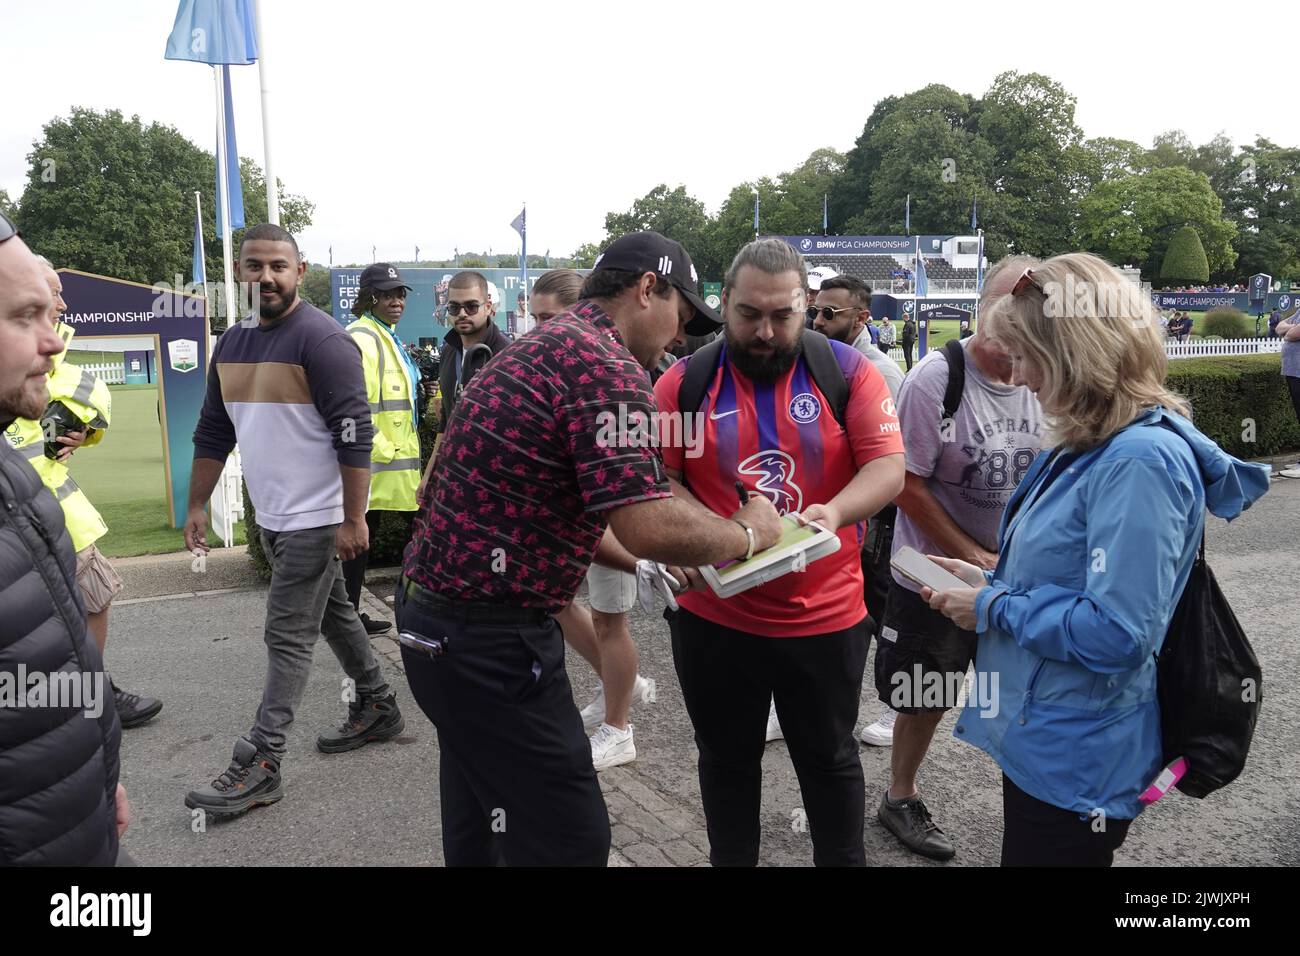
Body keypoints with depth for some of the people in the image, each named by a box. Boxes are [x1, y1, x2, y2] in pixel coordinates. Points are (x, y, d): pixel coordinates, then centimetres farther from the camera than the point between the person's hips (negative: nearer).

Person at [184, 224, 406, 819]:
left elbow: (354, 436, -18)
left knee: (288, 637, -3)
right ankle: (377, 710, 33)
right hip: (272, 517, 8)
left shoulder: (323, 340, -15)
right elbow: (213, 433, 15)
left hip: (315, 519, -8)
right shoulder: (232, 343, 9)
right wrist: (196, 507, 13)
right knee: (333, 614, 18)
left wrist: (353, 521, -20)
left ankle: (259, 765, 4)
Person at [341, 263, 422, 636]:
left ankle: (350, 614, 21)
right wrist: (381, 450, -20)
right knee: (362, 533, -2)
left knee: (362, 534, 13)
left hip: (394, 459, 10)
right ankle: (350, 615, 8)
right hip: (376, 461, -10)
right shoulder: (362, 337, -15)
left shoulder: (386, 337, 19)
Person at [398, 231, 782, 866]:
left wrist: (639, 559, 20)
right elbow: (649, 525, -26)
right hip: (490, 641, -11)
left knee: (480, 825, 23)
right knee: (568, 840, -2)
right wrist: (747, 534, -8)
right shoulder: (605, 365, -17)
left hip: (434, 611, 11)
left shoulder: (541, 347, 15)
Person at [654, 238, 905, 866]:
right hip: (712, 614, 1)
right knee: (726, 761, 19)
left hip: (825, 617, -1)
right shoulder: (684, 381, -2)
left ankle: (843, 859, 40)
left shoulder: (848, 371, -5)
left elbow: (888, 467, -9)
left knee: (830, 761, 18)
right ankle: (730, 860, 41)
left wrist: (834, 512, -28)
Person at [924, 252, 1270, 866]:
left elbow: (1116, 635, -29)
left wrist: (994, 608, -17)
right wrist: (988, 582, 4)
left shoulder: (1140, 462, -24)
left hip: (1075, 763, -9)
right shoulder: (1088, 447, 7)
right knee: (1023, 847, 24)